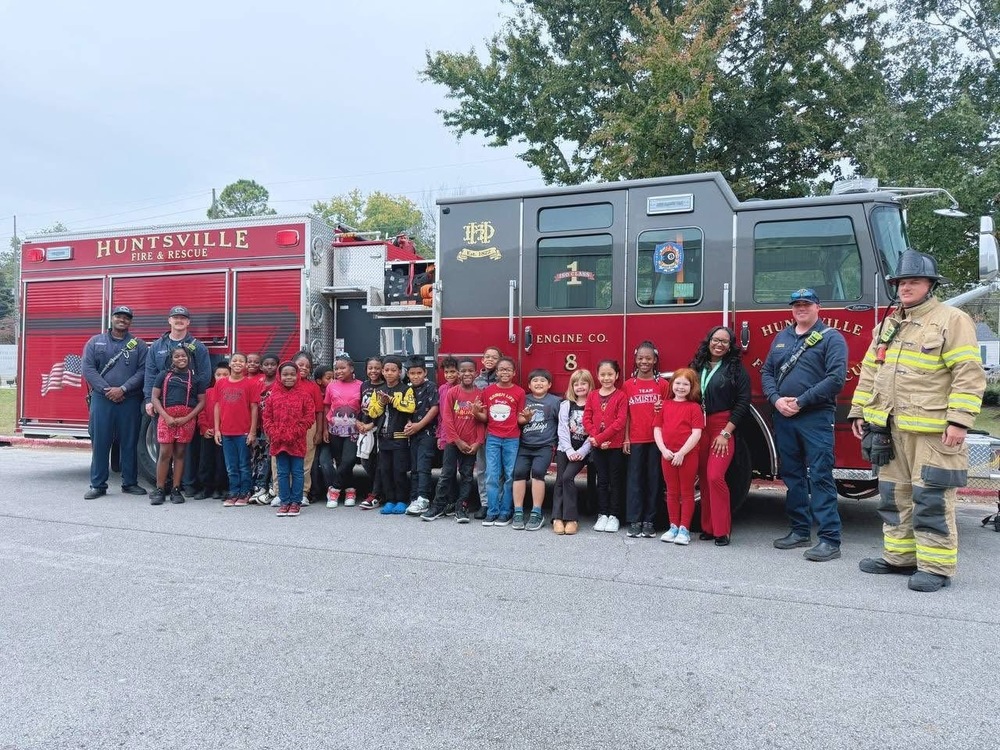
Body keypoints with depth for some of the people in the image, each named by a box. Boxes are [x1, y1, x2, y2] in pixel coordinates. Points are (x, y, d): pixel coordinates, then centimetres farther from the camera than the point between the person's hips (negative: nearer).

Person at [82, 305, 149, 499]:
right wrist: (107, 390, -10)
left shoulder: (138, 345, 8)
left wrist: (123, 389, -13)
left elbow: (142, 371, -1)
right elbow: (88, 368, 0)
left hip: (130, 401, 0)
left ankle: (130, 483, 15)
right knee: (100, 442, 2)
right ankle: (98, 485, 10)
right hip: (102, 398, 0)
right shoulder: (96, 342, 10)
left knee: (129, 443, 5)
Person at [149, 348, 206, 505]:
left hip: (187, 418, 1)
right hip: (167, 417, 0)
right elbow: (155, 397, 5)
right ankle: (159, 490, 2)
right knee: (165, 453, -4)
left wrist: (187, 418, -6)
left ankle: (176, 490, 10)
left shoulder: (195, 378, 11)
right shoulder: (164, 375, 11)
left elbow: (202, 401, 7)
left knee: (180, 453, 4)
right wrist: (167, 417, -9)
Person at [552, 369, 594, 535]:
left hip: (583, 450, -3)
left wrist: (581, 451, -14)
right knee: (560, 479, -11)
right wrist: (569, 450, -10)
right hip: (565, 448, 3)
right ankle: (557, 518, -9)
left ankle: (571, 518, -16)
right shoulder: (566, 405, 12)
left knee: (568, 476, -21)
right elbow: (562, 430, 3)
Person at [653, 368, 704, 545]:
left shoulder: (694, 407, -5)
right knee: (672, 493, 12)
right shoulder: (665, 405, 8)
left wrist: (681, 453, -16)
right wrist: (663, 449, -6)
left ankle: (684, 529, 12)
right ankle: (673, 526, 22)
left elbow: (696, 434, -12)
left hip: (688, 456, -4)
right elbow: (657, 428, 7)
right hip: (667, 455, 4)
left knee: (687, 493, 5)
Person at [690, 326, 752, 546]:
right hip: (699, 427, 4)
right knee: (703, 478, 6)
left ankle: (722, 530, -2)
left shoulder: (736, 369, 0)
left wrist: (725, 433, -11)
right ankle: (708, 527, 16)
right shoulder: (698, 366, 11)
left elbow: (743, 403, -6)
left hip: (723, 428, -4)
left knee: (715, 477, -13)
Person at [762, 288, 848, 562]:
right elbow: (767, 372, 14)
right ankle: (800, 531, 22)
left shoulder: (831, 337, -2)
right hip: (783, 417, 6)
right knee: (792, 476, 12)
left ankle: (830, 539, -4)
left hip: (816, 418, -6)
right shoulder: (781, 337, 16)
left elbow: (836, 378, -12)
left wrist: (801, 401, -14)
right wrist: (776, 399, -4)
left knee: (820, 477, -8)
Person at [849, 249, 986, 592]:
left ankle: (936, 567, 5)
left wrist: (959, 420, -19)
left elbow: (968, 374, -12)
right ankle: (899, 557, 23)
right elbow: (870, 372, 19)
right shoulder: (887, 326, 17)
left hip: (932, 430, -7)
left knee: (931, 500, -4)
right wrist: (859, 412, 15)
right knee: (894, 496, 12)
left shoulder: (951, 320, -5)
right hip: (891, 429, 7)